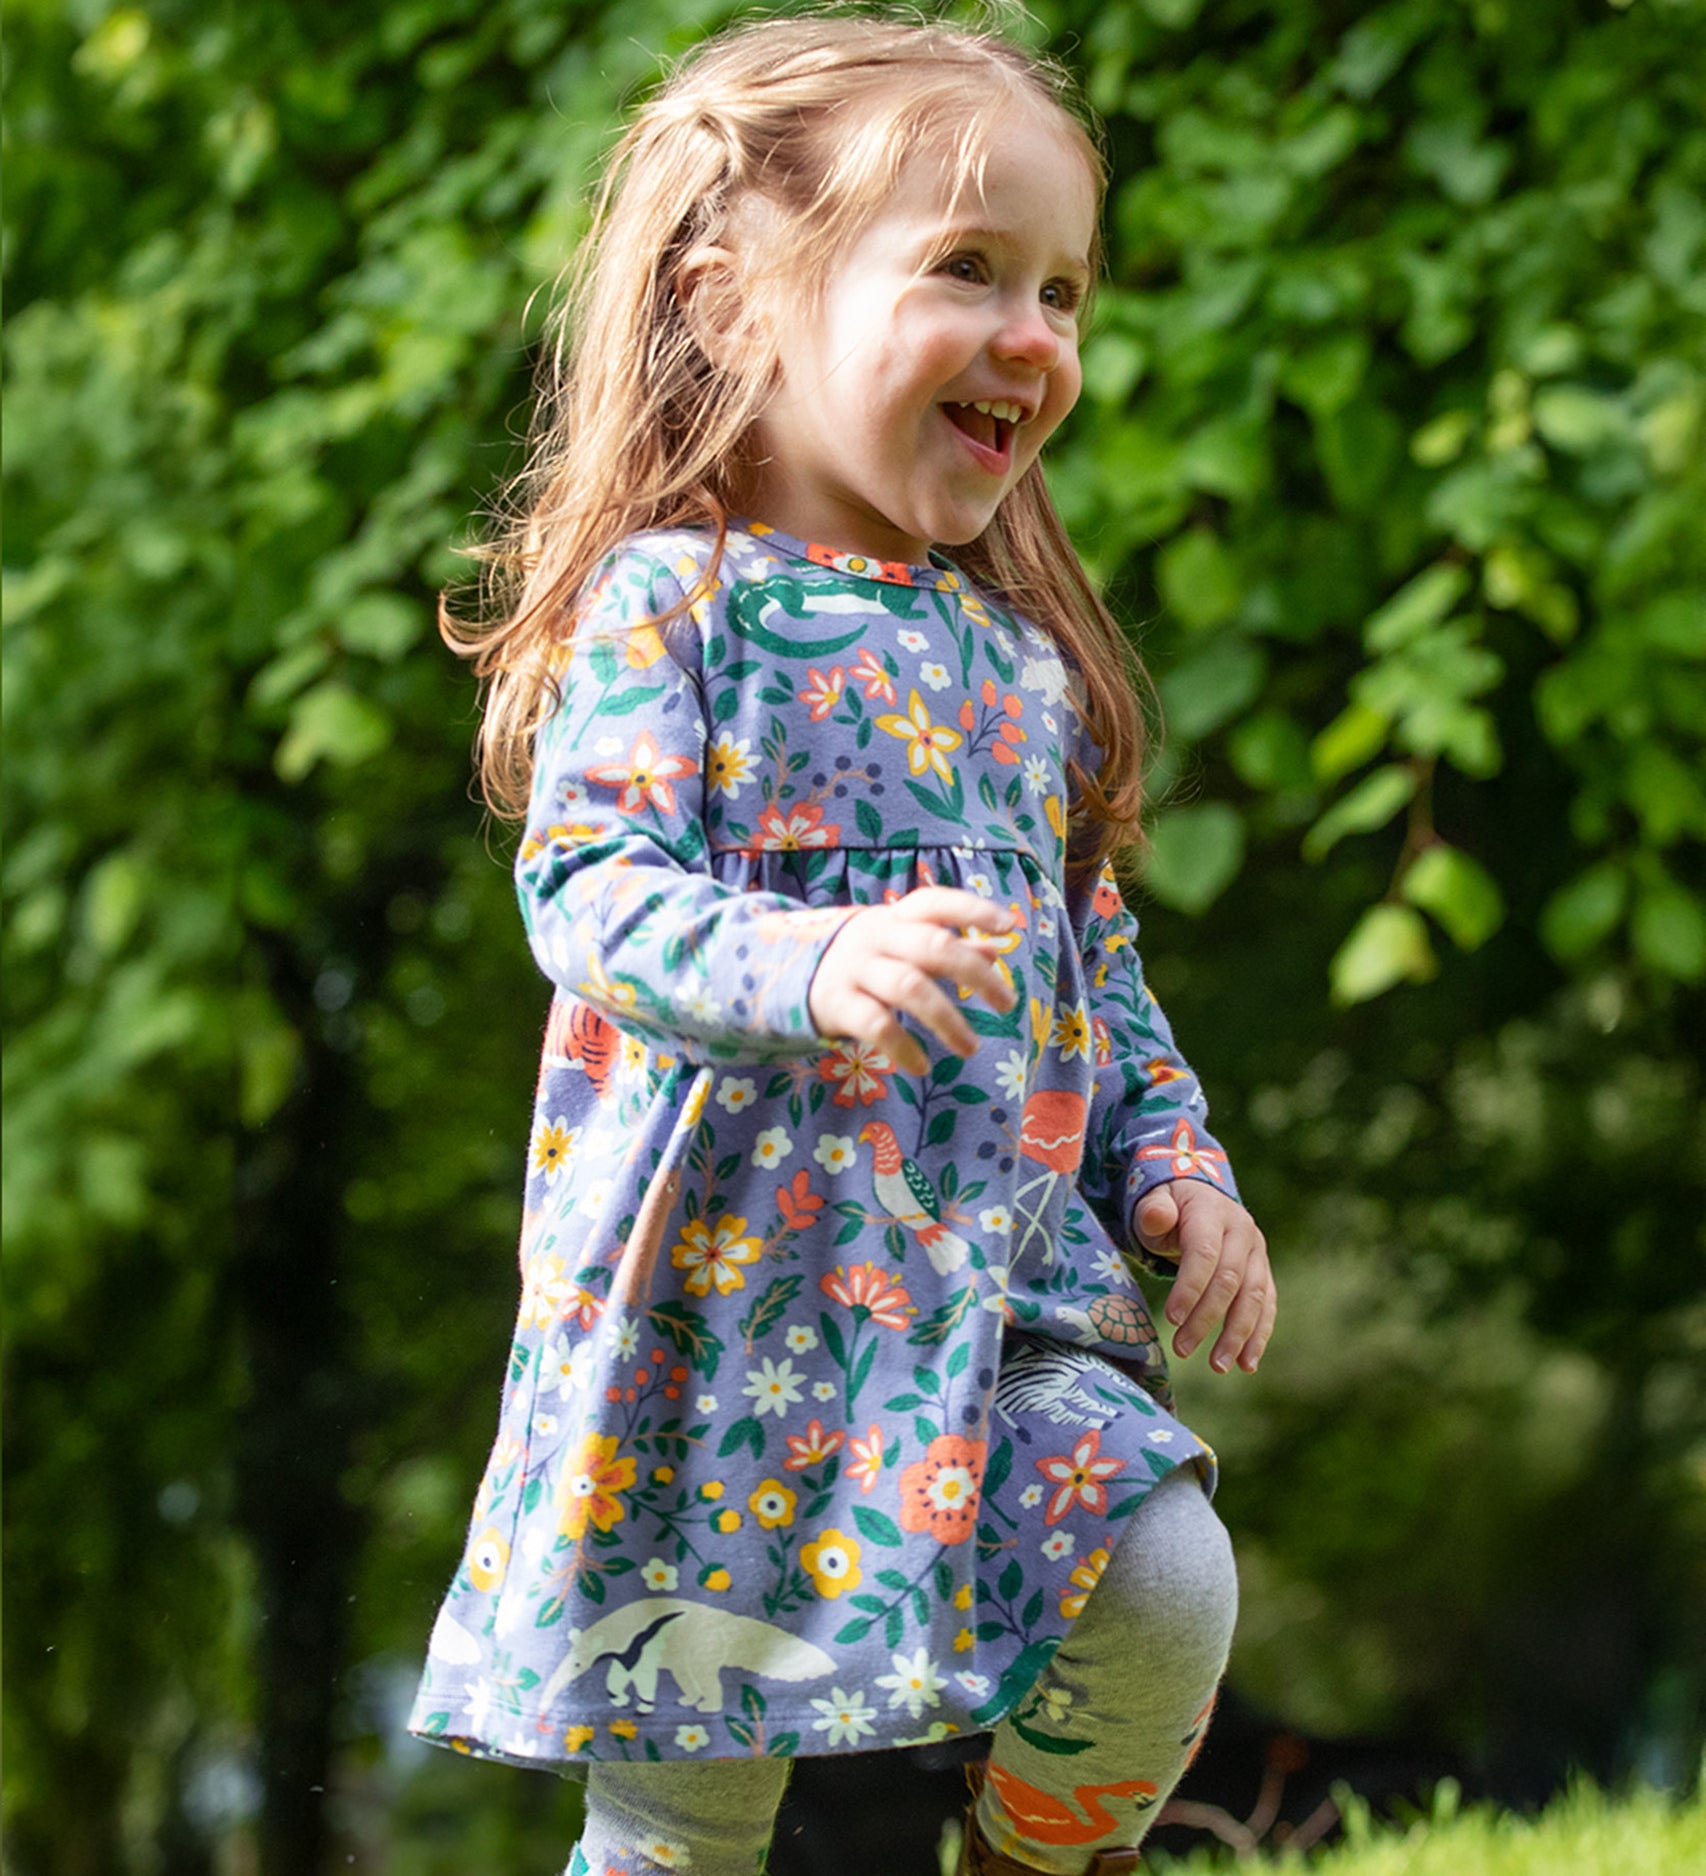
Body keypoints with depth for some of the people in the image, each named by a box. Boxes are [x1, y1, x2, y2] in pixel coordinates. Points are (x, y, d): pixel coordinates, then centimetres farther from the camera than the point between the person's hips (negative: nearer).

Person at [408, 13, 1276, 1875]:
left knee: (1167, 1585, -14)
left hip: (1007, 1271, 5)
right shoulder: (667, 601, -6)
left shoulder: (1024, 655, 14)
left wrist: (1177, 1167, 8)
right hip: (731, 1280, -5)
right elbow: (592, 893, -18)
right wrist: (816, 965, -35)